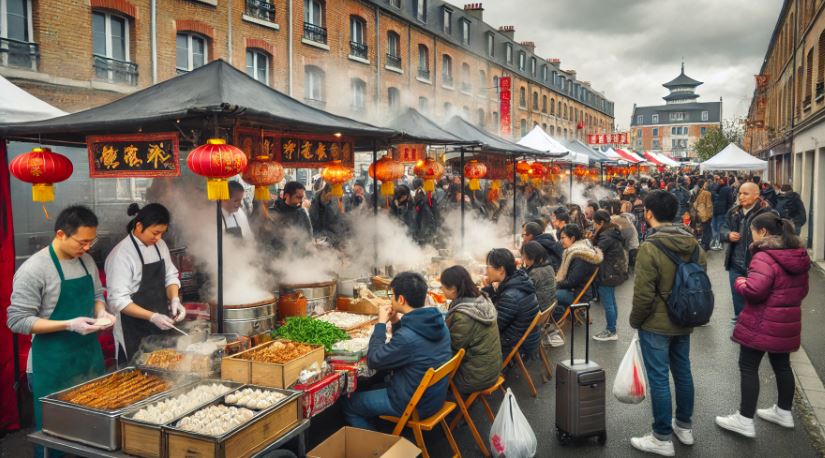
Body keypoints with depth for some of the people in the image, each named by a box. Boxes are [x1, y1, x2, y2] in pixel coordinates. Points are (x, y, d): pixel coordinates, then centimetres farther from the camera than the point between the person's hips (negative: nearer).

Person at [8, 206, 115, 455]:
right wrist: (69, 325, -24)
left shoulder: (86, 260, 4)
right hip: (53, 365, -6)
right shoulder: (33, 270, -17)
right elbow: (17, 321, -17)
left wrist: (101, 312, -4)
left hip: (90, 353, 6)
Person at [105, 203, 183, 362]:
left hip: (160, 325, 6)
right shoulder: (121, 254, -19)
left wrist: (174, 299, -11)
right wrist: (152, 317, -27)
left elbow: (170, 276, 8)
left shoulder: (160, 245, 2)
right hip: (134, 332, -6)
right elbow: (118, 300, -20)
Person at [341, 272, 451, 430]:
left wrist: (381, 323, -10)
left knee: (348, 404, 10)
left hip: (413, 404, -8)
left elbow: (374, 360, -17)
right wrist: (396, 322, -1)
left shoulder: (408, 336, -32)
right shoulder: (438, 323, -5)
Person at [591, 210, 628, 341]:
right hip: (614, 272, 10)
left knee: (607, 303, -3)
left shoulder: (605, 237, -20)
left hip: (607, 274, -10)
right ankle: (612, 329, 25)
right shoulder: (613, 233, 11)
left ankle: (611, 331, 4)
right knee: (611, 302, 17)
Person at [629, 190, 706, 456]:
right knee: (683, 372, 19)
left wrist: (635, 320, -5)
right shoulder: (693, 244, 0)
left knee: (658, 379, 2)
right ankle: (684, 427, 34)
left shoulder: (649, 247, -21)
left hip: (656, 325, -7)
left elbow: (643, 293, -21)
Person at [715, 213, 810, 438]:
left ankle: (745, 420, 5)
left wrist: (740, 283, -11)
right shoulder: (799, 255, 7)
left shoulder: (764, 257, -22)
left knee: (748, 368, 0)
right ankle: (784, 411, 36)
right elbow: (802, 290, 17)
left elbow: (754, 290, -29)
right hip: (788, 322, 9)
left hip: (762, 324, -8)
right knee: (782, 365, 21)